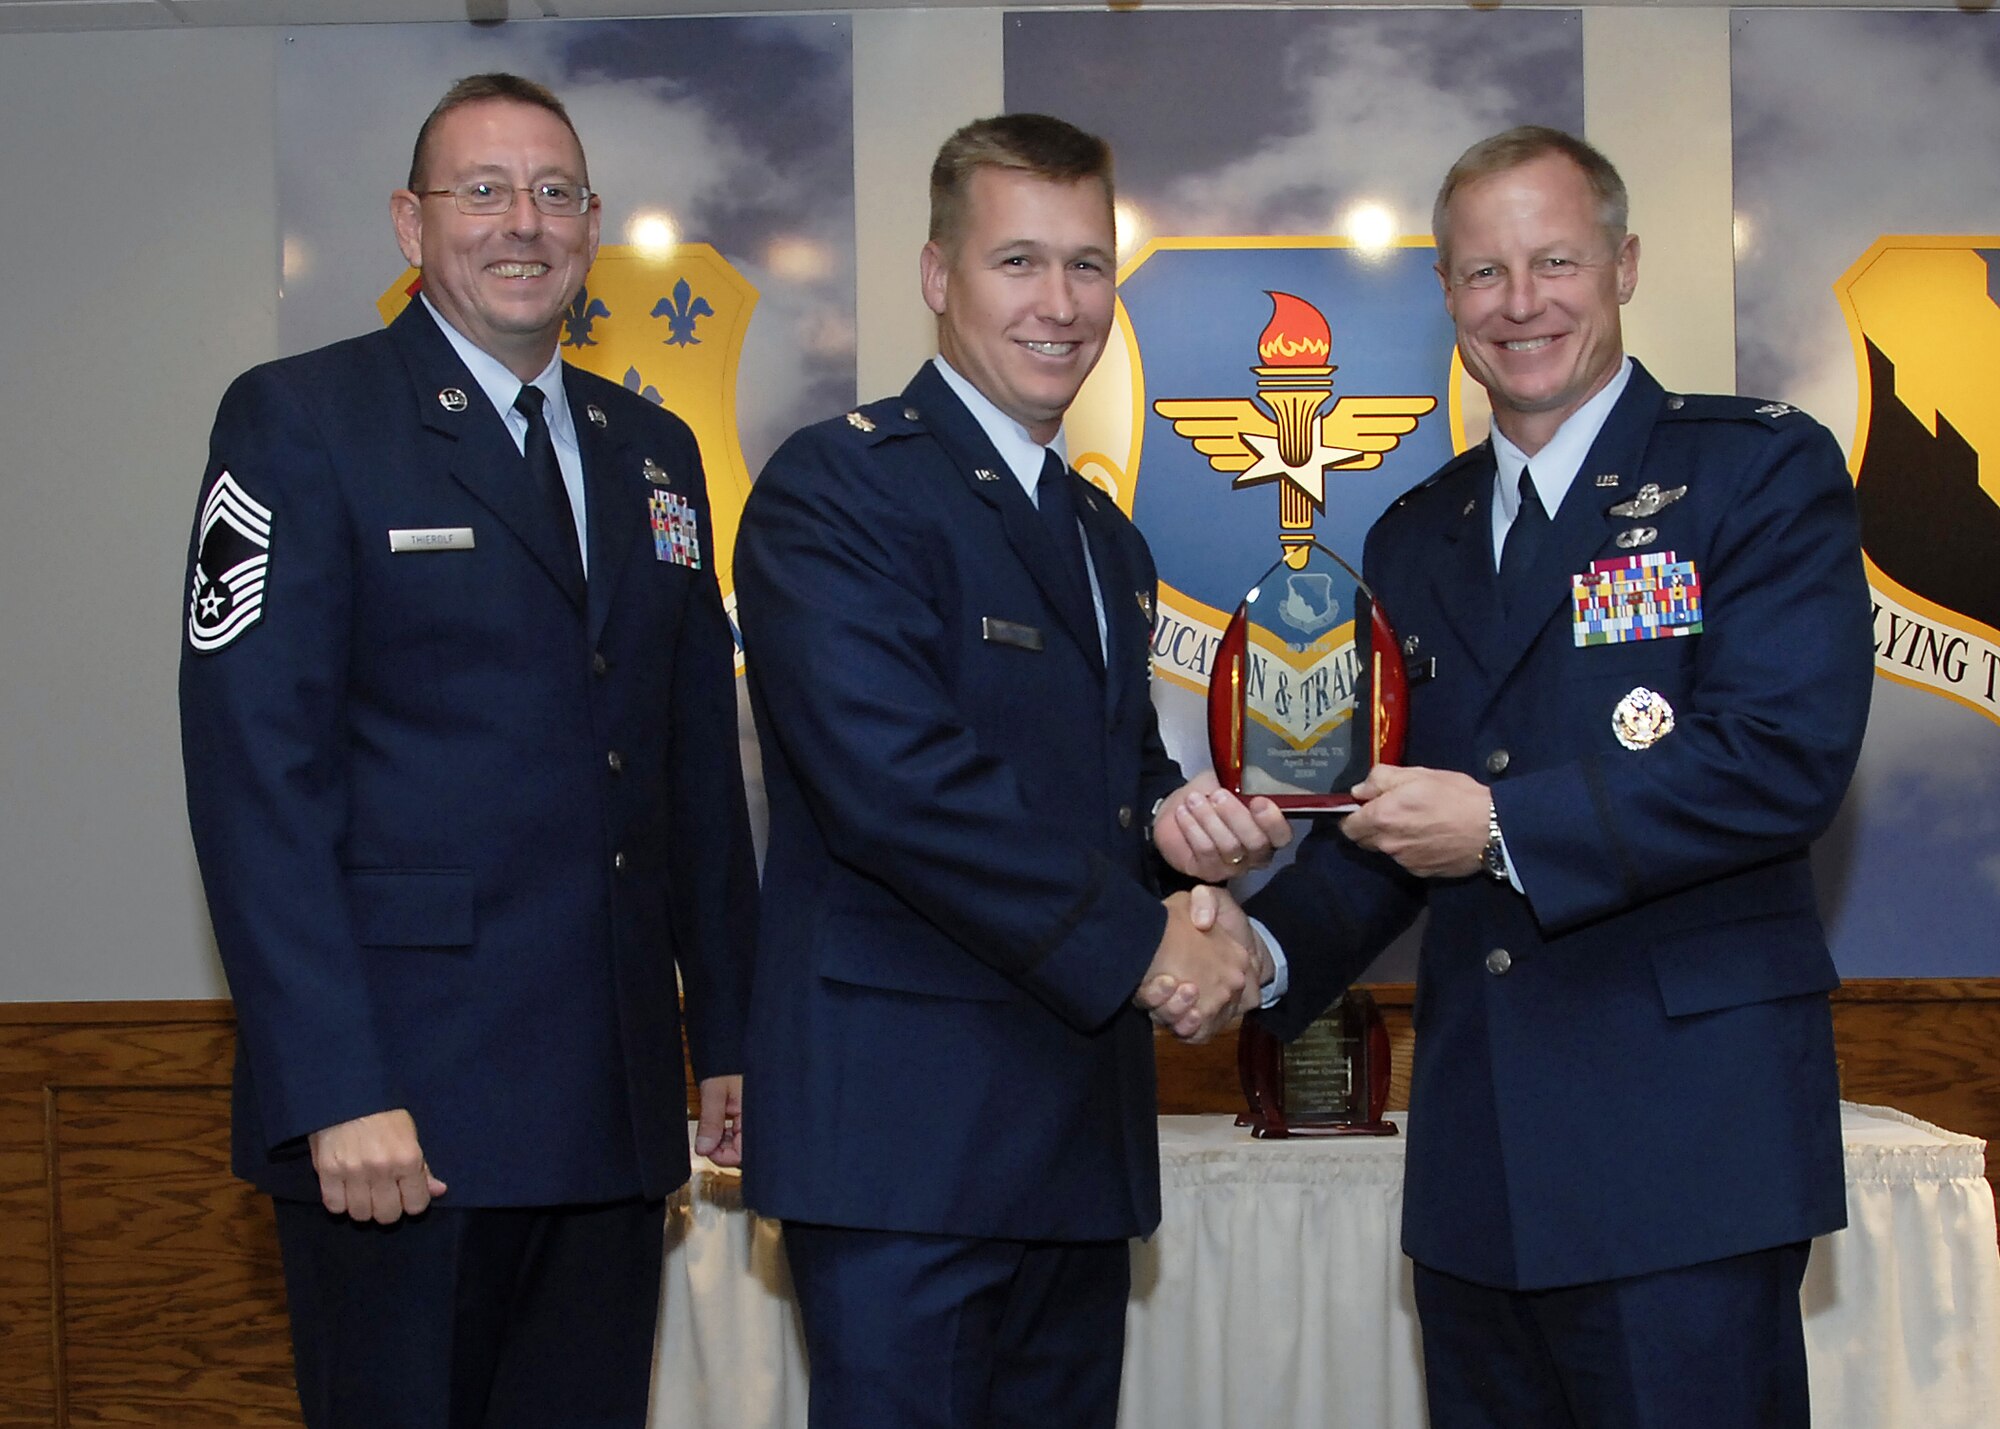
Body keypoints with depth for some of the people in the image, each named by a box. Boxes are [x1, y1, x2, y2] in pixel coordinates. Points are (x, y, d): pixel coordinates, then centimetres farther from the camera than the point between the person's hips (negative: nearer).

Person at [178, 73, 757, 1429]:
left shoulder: (653, 450, 15)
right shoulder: (299, 421, -3)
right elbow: (256, 772, -11)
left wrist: (728, 1033, 13)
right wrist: (335, 1090, -18)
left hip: (614, 1106, 6)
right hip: (397, 1101, -5)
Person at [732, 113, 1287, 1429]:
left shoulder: (1109, 536, 21)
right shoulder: (835, 488, -8)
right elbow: (893, 777, -19)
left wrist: (1173, 815, 3)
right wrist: (1136, 941, -16)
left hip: (1084, 1126, 8)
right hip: (904, 1123, -8)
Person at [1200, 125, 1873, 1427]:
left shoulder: (1763, 471, -2)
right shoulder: (1416, 538, 16)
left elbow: (1789, 758, -15)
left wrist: (1502, 827, -15)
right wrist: (1266, 947, 0)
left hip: (1684, 1138, -5)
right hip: (1479, 1159, 6)